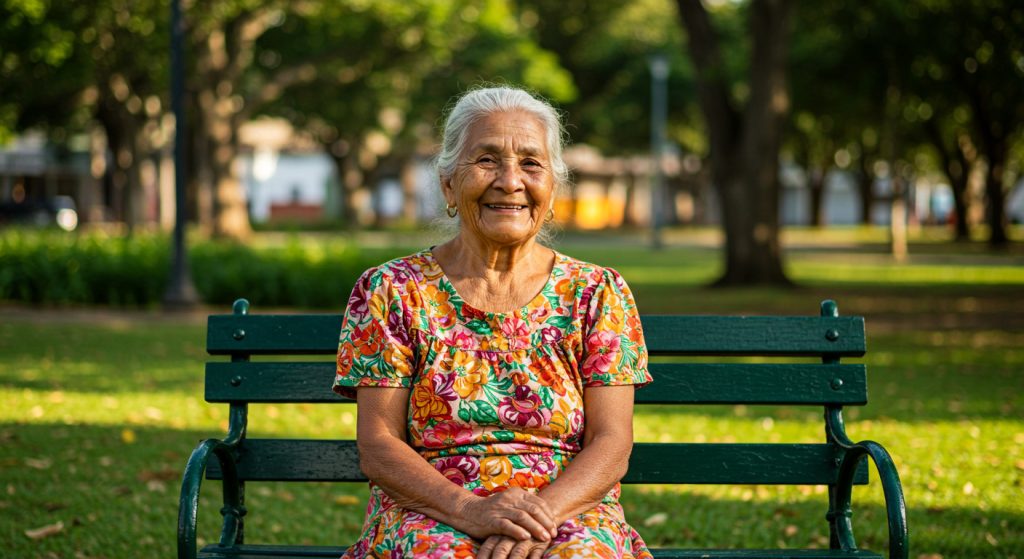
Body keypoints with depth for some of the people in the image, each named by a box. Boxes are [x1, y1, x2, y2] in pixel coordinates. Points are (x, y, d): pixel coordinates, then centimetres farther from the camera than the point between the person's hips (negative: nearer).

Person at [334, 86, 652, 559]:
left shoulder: (597, 293, 10)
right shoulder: (391, 292, 7)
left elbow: (611, 446, 3)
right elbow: (377, 447, 1)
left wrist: (543, 511, -17)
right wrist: (468, 509, -17)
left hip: (570, 515, 1)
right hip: (430, 515, -1)